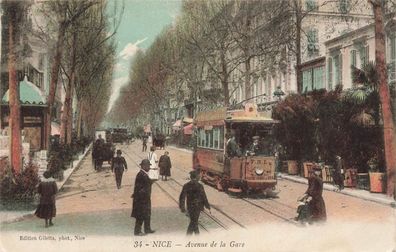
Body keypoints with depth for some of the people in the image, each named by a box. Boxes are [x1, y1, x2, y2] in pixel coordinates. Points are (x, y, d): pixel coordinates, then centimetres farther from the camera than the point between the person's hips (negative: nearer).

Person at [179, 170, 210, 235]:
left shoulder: (186, 185, -6)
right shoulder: (199, 186, -16)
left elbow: (182, 197, -4)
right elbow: (204, 197, -11)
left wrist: (182, 207, 5)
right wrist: (207, 206, 1)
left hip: (190, 206, 4)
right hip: (198, 206, -4)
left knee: (193, 221, 19)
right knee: (193, 222, 4)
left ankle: (197, 234, 33)